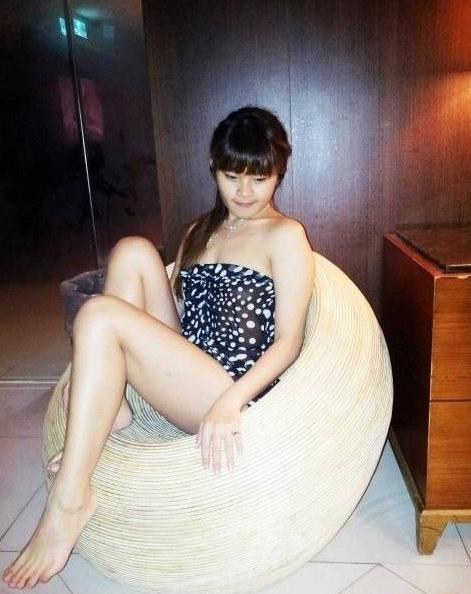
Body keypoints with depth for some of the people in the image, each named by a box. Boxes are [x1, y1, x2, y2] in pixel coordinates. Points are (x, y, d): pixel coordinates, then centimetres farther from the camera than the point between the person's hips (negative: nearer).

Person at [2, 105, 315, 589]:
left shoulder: (285, 235, -1)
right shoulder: (199, 231, 19)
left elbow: (289, 342, -9)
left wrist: (230, 403, -24)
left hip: (232, 393, -6)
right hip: (183, 375, 6)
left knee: (100, 315, -23)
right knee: (133, 251, -7)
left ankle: (71, 499, -15)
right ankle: (111, 410, -9)